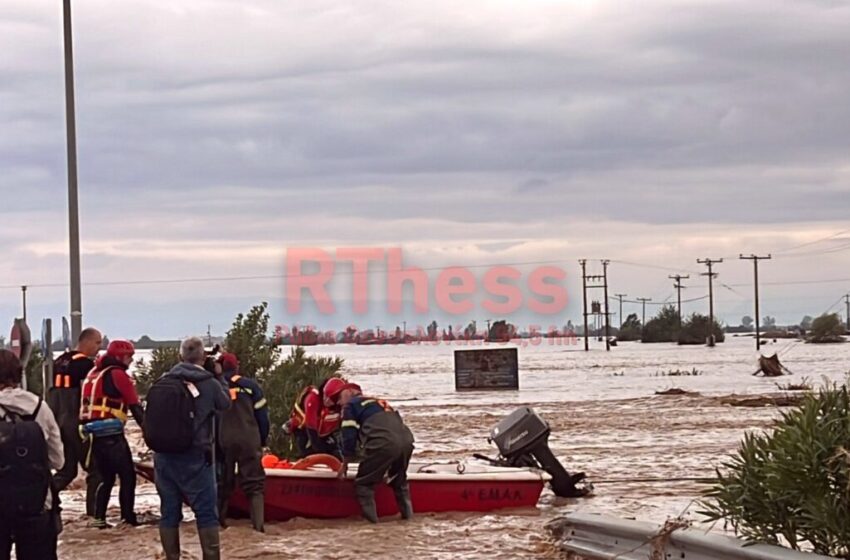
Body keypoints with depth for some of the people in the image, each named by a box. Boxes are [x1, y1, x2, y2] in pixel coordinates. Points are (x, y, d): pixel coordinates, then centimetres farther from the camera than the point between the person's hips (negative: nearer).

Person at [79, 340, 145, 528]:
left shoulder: (93, 373, 19)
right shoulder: (118, 375, -5)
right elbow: (135, 406, -7)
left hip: (93, 434, 8)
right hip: (111, 434, -8)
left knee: (106, 477, 16)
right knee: (128, 476, -2)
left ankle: (98, 518, 9)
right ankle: (128, 518, -6)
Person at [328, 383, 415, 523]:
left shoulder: (350, 405, 16)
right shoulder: (379, 402, 37)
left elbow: (349, 436, 8)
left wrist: (345, 464, 19)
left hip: (383, 444, -7)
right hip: (406, 441, 7)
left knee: (363, 483, 8)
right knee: (399, 479, 30)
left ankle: (370, 518, 1)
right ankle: (407, 513, 26)